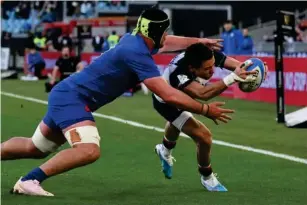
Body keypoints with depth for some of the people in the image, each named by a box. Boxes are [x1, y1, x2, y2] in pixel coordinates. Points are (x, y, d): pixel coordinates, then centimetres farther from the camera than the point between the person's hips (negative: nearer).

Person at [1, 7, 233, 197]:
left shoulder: (135, 40, 5)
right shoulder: (138, 54, -23)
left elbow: (165, 43, 30)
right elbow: (169, 96, -26)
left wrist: (198, 41, 35)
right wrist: (205, 109, -17)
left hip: (66, 94, 10)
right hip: (72, 98, -10)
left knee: (36, 148, 22)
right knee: (88, 151, -29)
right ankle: (29, 180, -24)